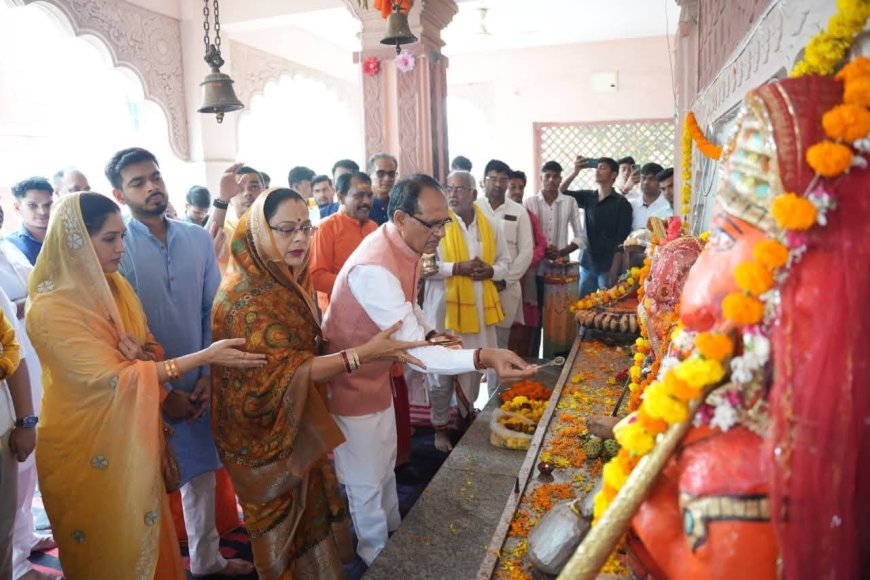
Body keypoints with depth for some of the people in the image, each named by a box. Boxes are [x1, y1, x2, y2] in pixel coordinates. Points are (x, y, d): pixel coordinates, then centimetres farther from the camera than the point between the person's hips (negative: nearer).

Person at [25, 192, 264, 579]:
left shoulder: (115, 287, 1)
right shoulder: (49, 310, -21)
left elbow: (147, 352, 7)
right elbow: (115, 376, -23)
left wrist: (172, 396, -13)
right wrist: (206, 356, -25)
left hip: (133, 438, 6)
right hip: (87, 451, -5)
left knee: (148, 544, 17)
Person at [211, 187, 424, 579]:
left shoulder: (288, 279, 1)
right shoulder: (244, 294, -26)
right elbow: (283, 370, -31)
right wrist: (361, 354, -37)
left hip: (299, 419, 8)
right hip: (268, 430, -7)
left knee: (308, 507, 22)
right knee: (283, 516, 13)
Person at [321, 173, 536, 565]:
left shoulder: (408, 246, -5)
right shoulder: (374, 268, -35)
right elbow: (414, 352, -39)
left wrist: (430, 333, 0)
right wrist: (482, 358, -51)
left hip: (376, 376, 9)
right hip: (351, 385, -8)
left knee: (385, 469, 26)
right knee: (367, 484, 11)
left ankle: (395, 537, 47)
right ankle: (378, 558, 34)